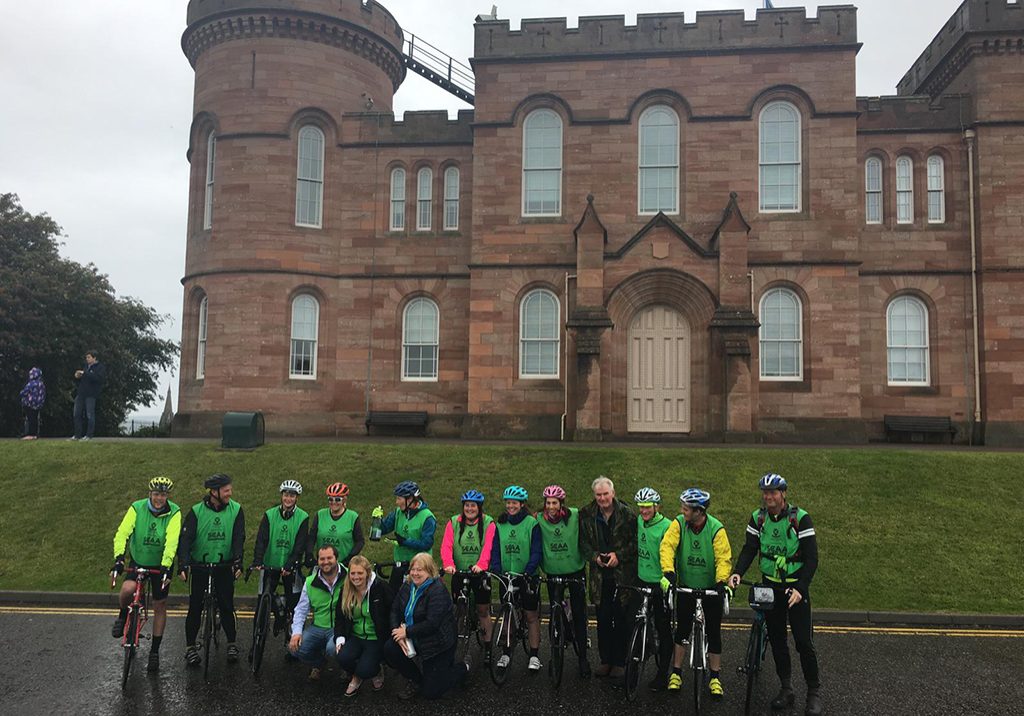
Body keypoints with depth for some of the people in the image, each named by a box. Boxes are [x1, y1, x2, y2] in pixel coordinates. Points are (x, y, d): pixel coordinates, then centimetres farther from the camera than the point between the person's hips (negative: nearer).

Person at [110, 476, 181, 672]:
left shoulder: (174, 513, -17)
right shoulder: (137, 508, -15)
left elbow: (171, 542, -27)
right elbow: (122, 533, -23)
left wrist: (166, 567, -39)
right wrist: (119, 559, -37)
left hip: (161, 564, 0)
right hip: (138, 561, 0)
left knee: (160, 607, 6)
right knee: (127, 590, -28)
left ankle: (155, 651, 21)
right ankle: (123, 616, 6)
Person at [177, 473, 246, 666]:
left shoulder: (236, 510, -4)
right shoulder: (196, 511, -6)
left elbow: (239, 538, -8)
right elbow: (185, 538, -10)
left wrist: (238, 562, -19)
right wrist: (183, 565, -22)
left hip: (224, 567, 1)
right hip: (199, 567, 0)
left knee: (226, 607, 3)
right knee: (195, 608, 4)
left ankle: (232, 644, 19)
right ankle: (190, 647, 19)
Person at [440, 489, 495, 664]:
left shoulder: (488, 523, -2)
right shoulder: (454, 523, 4)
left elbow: (488, 547, -15)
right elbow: (446, 546, -8)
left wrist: (481, 564, -33)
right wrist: (448, 564, -26)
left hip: (480, 573, -1)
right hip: (459, 573, 2)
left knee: (483, 610, 5)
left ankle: (487, 647, 16)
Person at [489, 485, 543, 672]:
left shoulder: (531, 523, -6)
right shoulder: (500, 524, 7)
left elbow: (536, 551, -10)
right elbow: (495, 549, 4)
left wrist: (529, 571, -22)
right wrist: (496, 569, -12)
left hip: (527, 577, -3)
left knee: (532, 616, 2)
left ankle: (534, 655, 11)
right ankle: (506, 653, 22)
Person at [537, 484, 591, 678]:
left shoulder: (575, 516, -10)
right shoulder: (540, 521, -4)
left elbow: (584, 539, -1)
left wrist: (585, 560, -4)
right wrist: (542, 566, 2)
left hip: (575, 571, -2)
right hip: (553, 573, 2)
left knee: (579, 615, 0)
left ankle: (583, 657, 10)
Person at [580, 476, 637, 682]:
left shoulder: (627, 514, -4)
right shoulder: (587, 515, 4)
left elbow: (636, 541, -3)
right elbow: (584, 542, 8)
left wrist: (619, 555, -14)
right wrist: (595, 556, -8)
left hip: (623, 574, -2)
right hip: (600, 576, 3)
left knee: (622, 621, 3)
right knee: (603, 620, 8)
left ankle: (619, 662, 14)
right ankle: (605, 661, 20)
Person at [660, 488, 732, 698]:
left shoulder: (716, 529, -17)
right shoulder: (679, 523, -12)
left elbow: (724, 558, -18)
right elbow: (667, 546, -23)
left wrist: (721, 581, -33)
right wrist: (668, 571, -37)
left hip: (711, 590, -1)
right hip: (686, 588, 1)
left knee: (713, 633, 6)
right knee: (682, 630, 8)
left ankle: (715, 677, 20)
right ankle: (676, 672, 22)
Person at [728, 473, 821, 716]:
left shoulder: (801, 518, -15)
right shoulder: (757, 517, -2)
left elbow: (811, 558, -15)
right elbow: (749, 549, -5)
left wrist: (800, 588, -26)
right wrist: (737, 572, -22)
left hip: (796, 588, -4)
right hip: (770, 586, 4)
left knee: (803, 642, -2)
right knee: (776, 639, 9)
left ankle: (814, 692, 14)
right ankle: (786, 689, 23)